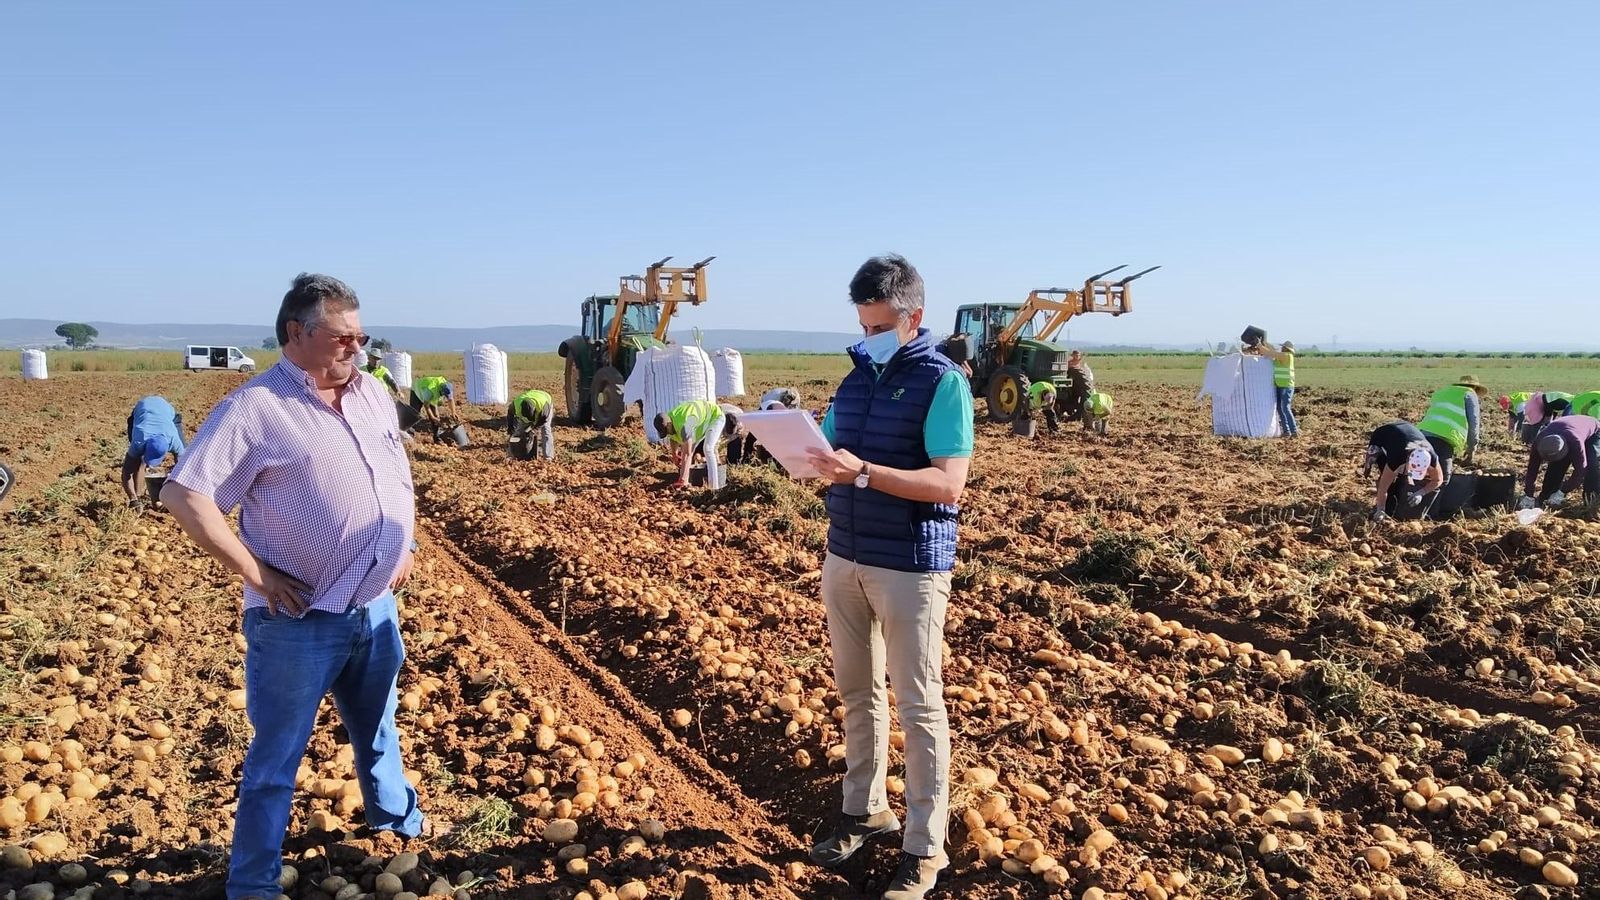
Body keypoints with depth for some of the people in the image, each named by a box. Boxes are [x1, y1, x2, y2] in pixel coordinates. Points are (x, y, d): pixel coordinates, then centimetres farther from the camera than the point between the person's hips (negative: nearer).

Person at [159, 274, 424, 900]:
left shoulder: (373, 394, 7)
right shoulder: (255, 408, -14)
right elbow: (185, 495, -17)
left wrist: (404, 545, 11)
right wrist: (258, 575, -19)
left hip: (376, 608, 6)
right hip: (299, 620, -6)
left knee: (377, 726, 26)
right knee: (277, 754, 7)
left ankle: (396, 817, 48)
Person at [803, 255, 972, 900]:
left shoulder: (943, 382, -10)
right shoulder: (857, 375, 10)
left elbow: (948, 484, -19)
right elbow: (829, 453, 12)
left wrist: (862, 472, -29)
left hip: (911, 567, -6)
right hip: (845, 558, 6)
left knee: (919, 706, 3)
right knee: (858, 692, 16)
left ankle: (924, 848, 14)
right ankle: (865, 810, 32)